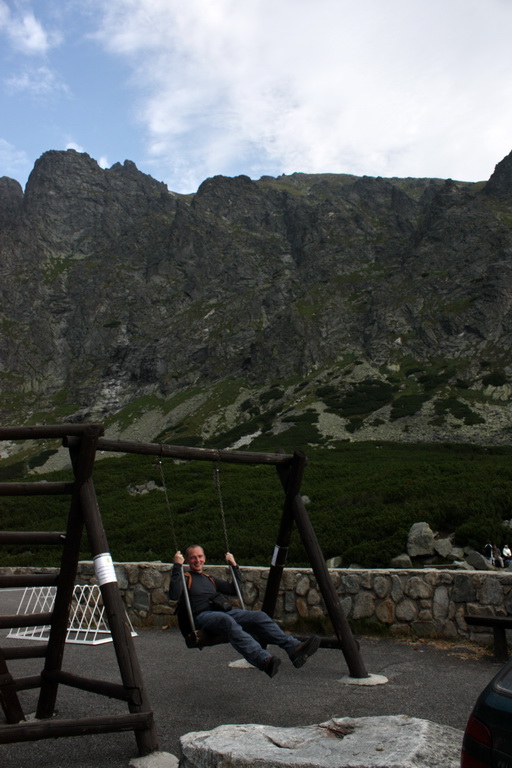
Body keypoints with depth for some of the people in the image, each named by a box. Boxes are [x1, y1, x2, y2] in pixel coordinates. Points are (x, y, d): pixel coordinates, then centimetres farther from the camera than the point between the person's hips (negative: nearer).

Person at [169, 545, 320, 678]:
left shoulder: (210, 579, 32)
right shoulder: (184, 578, 14)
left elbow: (235, 589, 37)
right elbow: (174, 596, -7)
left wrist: (234, 565, 29)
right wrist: (177, 566, -10)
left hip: (225, 611, 6)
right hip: (202, 616, -6)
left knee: (259, 616, -21)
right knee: (228, 621, -40)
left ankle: (294, 647, -38)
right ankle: (264, 660, -59)